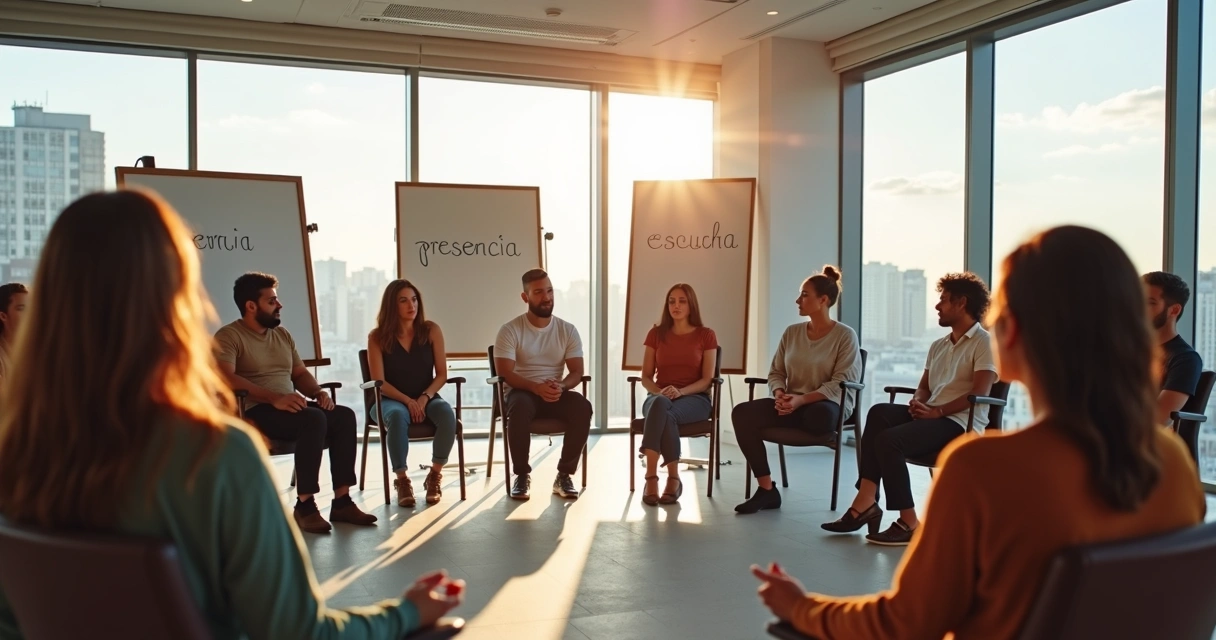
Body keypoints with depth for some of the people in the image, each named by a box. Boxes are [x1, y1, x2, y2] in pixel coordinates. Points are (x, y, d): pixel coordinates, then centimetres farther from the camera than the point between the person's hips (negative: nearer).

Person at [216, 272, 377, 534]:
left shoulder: (282, 334, 19)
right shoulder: (229, 336, -5)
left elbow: (300, 373, 22)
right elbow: (226, 378, -21)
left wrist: (318, 392, -2)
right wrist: (275, 398, -31)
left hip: (289, 406, 7)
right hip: (255, 412, -7)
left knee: (344, 416, -17)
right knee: (314, 420, -33)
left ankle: (342, 501, -16)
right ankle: (304, 505, -27)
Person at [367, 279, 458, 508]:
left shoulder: (431, 330, 2)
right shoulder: (377, 337, -3)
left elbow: (441, 374, 0)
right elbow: (379, 382, -7)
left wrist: (424, 398, -16)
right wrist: (408, 400, -20)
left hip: (426, 398, 2)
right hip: (390, 400, -2)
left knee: (447, 413, -33)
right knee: (397, 415, -38)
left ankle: (435, 476, -17)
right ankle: (402, 480, -27)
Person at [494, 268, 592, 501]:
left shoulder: (568, 330, 4)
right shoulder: (510, 330, -4)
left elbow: (577, 372, -1)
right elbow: (505, 373, -13)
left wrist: (560, 386, -24)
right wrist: (536, 387, -29)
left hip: (557, 393, 2)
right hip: (523, 391, -2)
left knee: (582, 407, -31)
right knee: (520, 406, -39)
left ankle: (564, 474, -18)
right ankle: (522, 475, -22)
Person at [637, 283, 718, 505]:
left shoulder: (706, 335, 4)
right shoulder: (656, 334, 11)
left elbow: (707, 380, -1)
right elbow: (646, 377, 9)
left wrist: (680, 391, -19)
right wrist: (659, 392, -14)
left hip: (694, 399, -2)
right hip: (659, 397, 2)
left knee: (663, 410, -38)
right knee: (660, 405, -39)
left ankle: (651, 477, -34)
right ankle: (673, 477, -35)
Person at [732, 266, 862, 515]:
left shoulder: (845, 335, -5)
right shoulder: (792, 332, 11)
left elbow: (840, 384, -12)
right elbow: (775, 372, 13)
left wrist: (802, 399, -23)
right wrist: (780, 394, -11)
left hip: (828, 405, -5)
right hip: (792, 404, 6)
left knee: (819, 415, -45)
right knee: (742, 412, -22)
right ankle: (766, 489, -19)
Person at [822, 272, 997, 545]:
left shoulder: (983, 343, -3)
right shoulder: (938, 346, 23)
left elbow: (979, 393, -14)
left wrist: (937, 411, -17)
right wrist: (918, 403, -3)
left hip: (960, 423, -7)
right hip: (933, 416, 8)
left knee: (888, 439, -27)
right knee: (880, 412, -20)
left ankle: (909, 523, -22)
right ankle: (866, 502, -26)